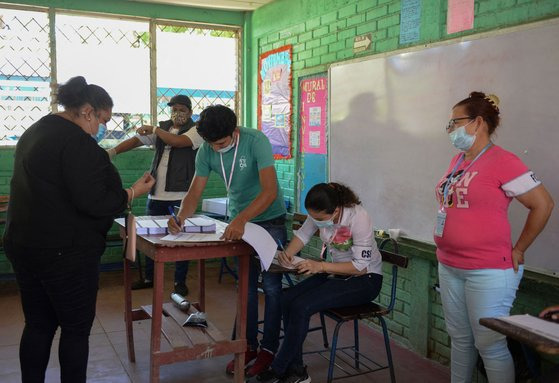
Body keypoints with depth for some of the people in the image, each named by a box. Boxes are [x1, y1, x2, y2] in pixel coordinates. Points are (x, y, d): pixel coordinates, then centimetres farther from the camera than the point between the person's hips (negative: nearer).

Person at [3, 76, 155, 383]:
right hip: (65, 252, -9)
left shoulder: (34, 132, 13)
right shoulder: (76, 141, -18)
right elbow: (94, 202, -22)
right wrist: (134, 192, -9)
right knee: (76, 328, 6)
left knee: (38, 324, 17)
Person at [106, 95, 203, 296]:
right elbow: (136, 140, 1)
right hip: (156, 193, 5)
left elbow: (177, 141, -22)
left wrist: (154, 129, -9)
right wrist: (113, 151, -13)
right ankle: (149, 278, 29)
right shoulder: (162, 128, 12)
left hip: (180, 195, -5)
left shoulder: (196, 130, -2)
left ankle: (180, 282, 15)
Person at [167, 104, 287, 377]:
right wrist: (181, 217, -31)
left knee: (271, 286, 2)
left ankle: (269, 348, 15)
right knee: (246, 287, 12)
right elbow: (195, 191, -11)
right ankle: (249, 345, 24)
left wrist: (241, 219, -47)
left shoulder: (256, 141, -27)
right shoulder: (206, 151, -11)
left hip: (269, 219, -5)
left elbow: (270, 191, -35)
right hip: (238, 222, 5)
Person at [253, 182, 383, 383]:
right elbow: (302, 234, 5)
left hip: (365, 278, -7)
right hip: (337, 272, 7)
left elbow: (361, 266, -25)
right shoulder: (321, 213, -10)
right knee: (287, 299, -15)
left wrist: (321, 266, -30)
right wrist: (288, 252, -16)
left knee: (302, 307, -23)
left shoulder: (359, 218, -28)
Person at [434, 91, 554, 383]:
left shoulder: (502, 161, -14)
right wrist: (448, 253, 14)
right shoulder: (457, 161, 9)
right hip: (449, 267, 8)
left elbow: (543, 204, -11)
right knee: (459, 338, 18)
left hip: (488, 271, -7)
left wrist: (517, 250, -7)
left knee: (490, 346, 1)